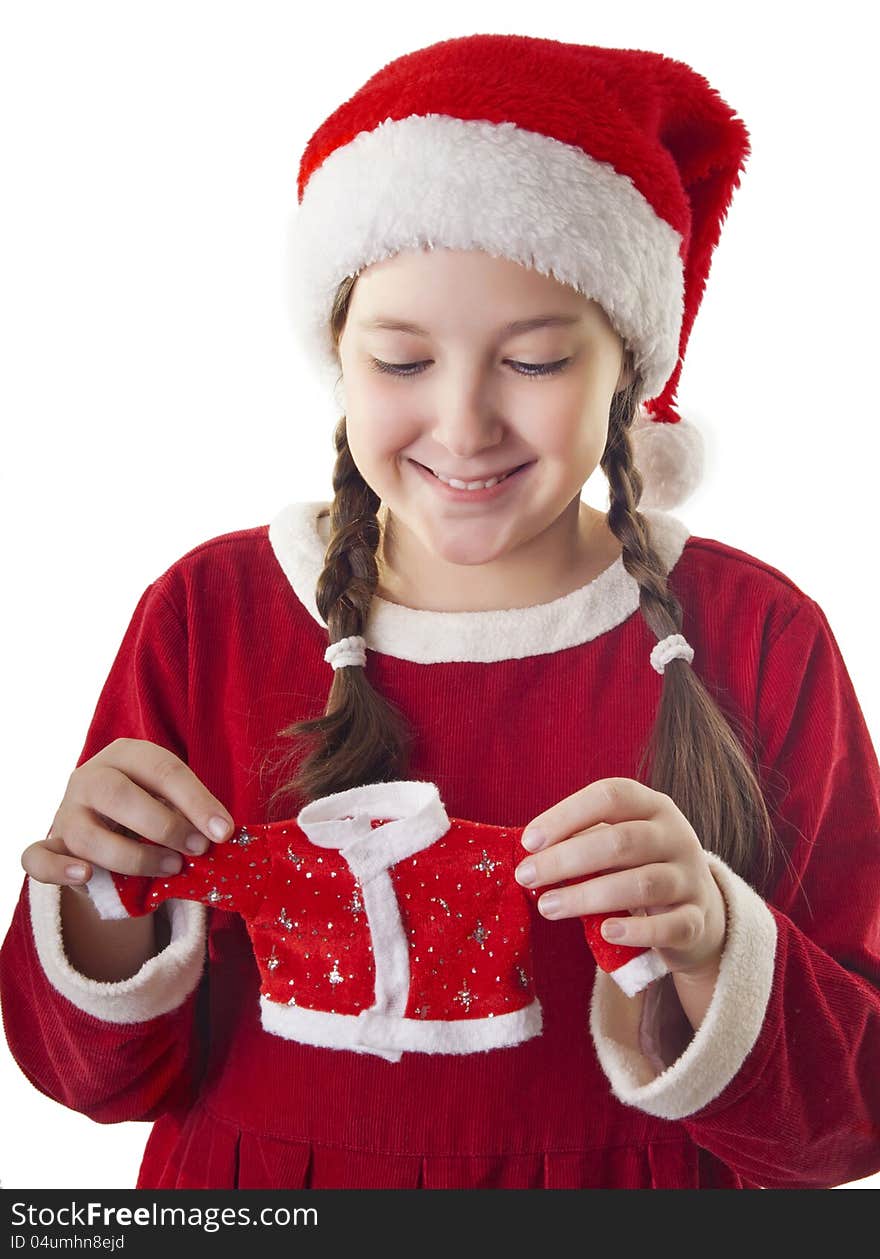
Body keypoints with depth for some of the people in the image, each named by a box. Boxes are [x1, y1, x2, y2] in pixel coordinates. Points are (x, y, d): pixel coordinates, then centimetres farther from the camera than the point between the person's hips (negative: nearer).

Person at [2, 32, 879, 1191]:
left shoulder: (760, 637, -9)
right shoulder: (207, 613, -7)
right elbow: (106, 1078, -2)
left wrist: (711, 950, -25)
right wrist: (107, 918, -21)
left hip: (643, 1184, -1)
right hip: (255, 1187, 2)